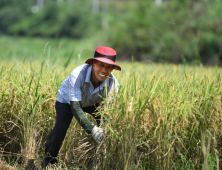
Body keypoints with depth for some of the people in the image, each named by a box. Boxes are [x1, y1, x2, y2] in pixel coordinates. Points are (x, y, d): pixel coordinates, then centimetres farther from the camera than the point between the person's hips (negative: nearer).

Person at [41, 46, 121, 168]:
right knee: (60, 129, -23)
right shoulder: (77, 75, -42)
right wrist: (92, 129, -56)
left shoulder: (113, 83, -30)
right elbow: (75, 107, -45)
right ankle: (49, 160, 2)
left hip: (92, 103, 4)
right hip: (67, 100, -4)